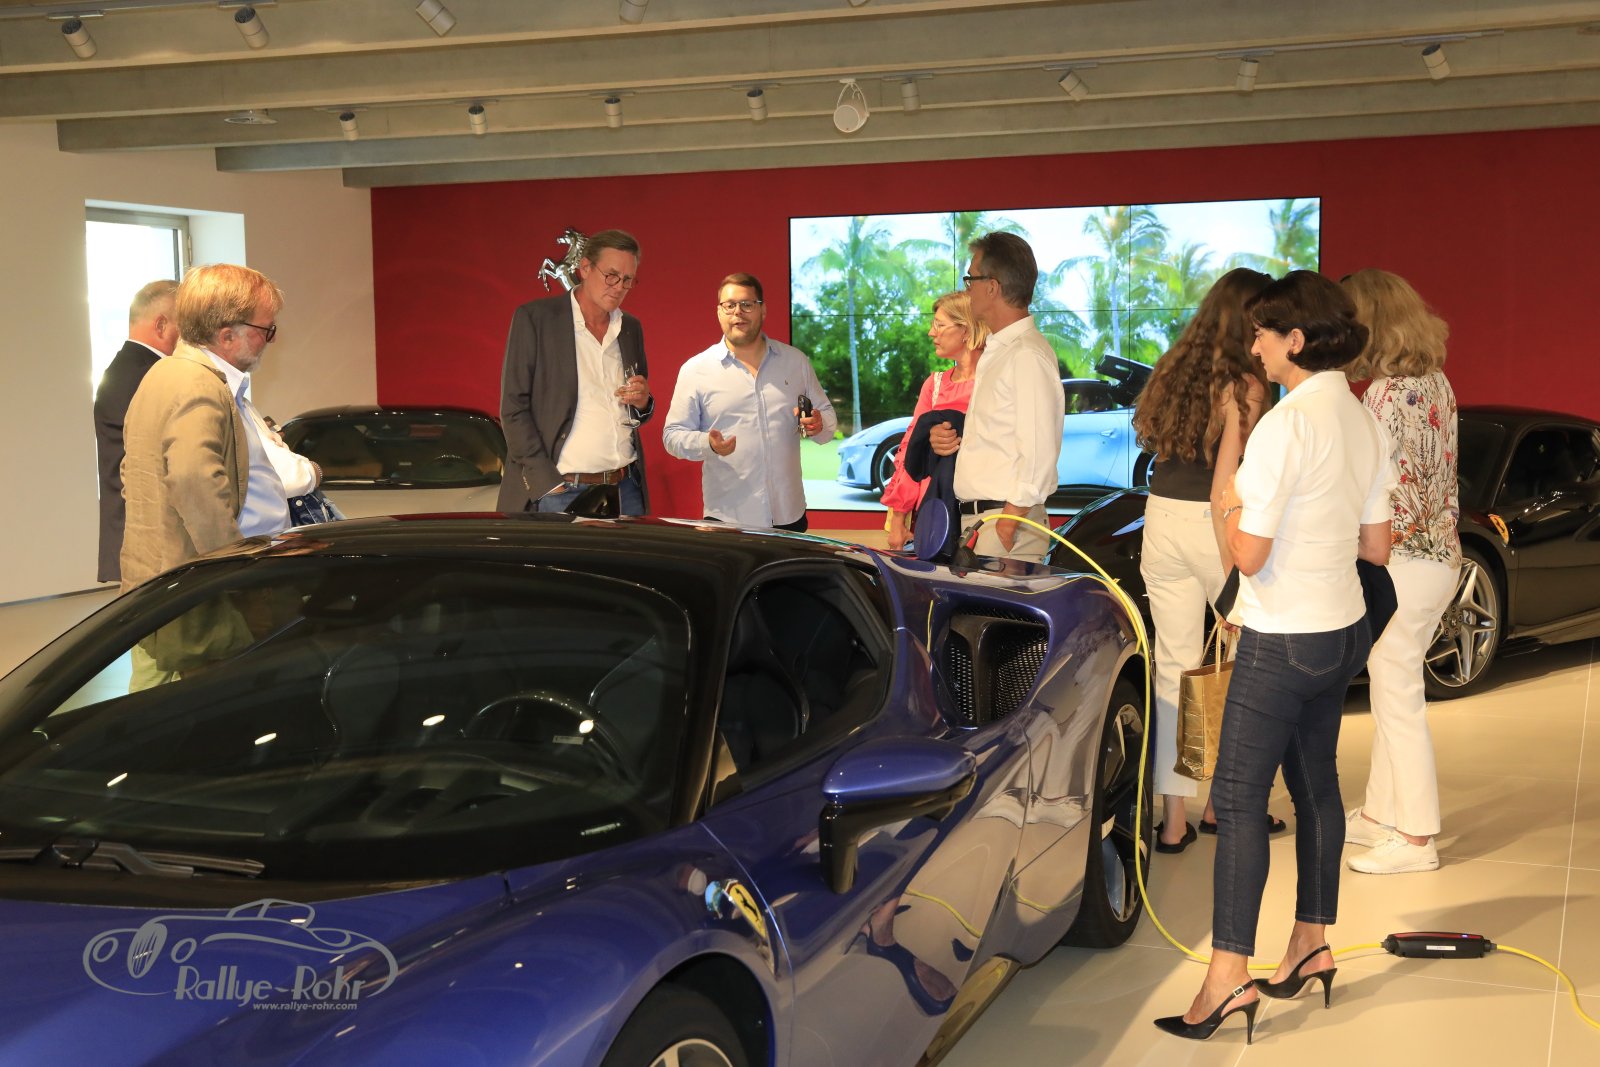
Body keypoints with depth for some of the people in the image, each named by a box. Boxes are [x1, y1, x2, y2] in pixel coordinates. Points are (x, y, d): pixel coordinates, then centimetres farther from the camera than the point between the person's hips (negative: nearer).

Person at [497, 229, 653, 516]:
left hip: (626, 491, 5)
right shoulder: (534, 318, -3)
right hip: (560, 493, -5)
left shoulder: (631, 328, 13)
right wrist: (547, 482, -13)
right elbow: (513, 408, -6)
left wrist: (643, 403, -1)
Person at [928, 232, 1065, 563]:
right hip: (977, 517, 9)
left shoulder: (1028, 355, -13)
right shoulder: (995, 352, 19)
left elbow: (1039, 452, -20)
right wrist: (953, 440, 9)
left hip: (1006, 520, -9)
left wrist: (1008, 523, -21)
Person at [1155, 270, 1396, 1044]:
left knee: (1239, 800, -6)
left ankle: (1228, 976, -6)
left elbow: (1248, 554, -21)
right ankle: (1311, 945, 28)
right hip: (1342, 630, 9)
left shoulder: (1285, 426, -20)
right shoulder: (1365, 423, 7)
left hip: (1283, 639, -9)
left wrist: (1234, 509, -2)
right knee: (1315, 784, 17)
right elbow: (1376, 547, 12)